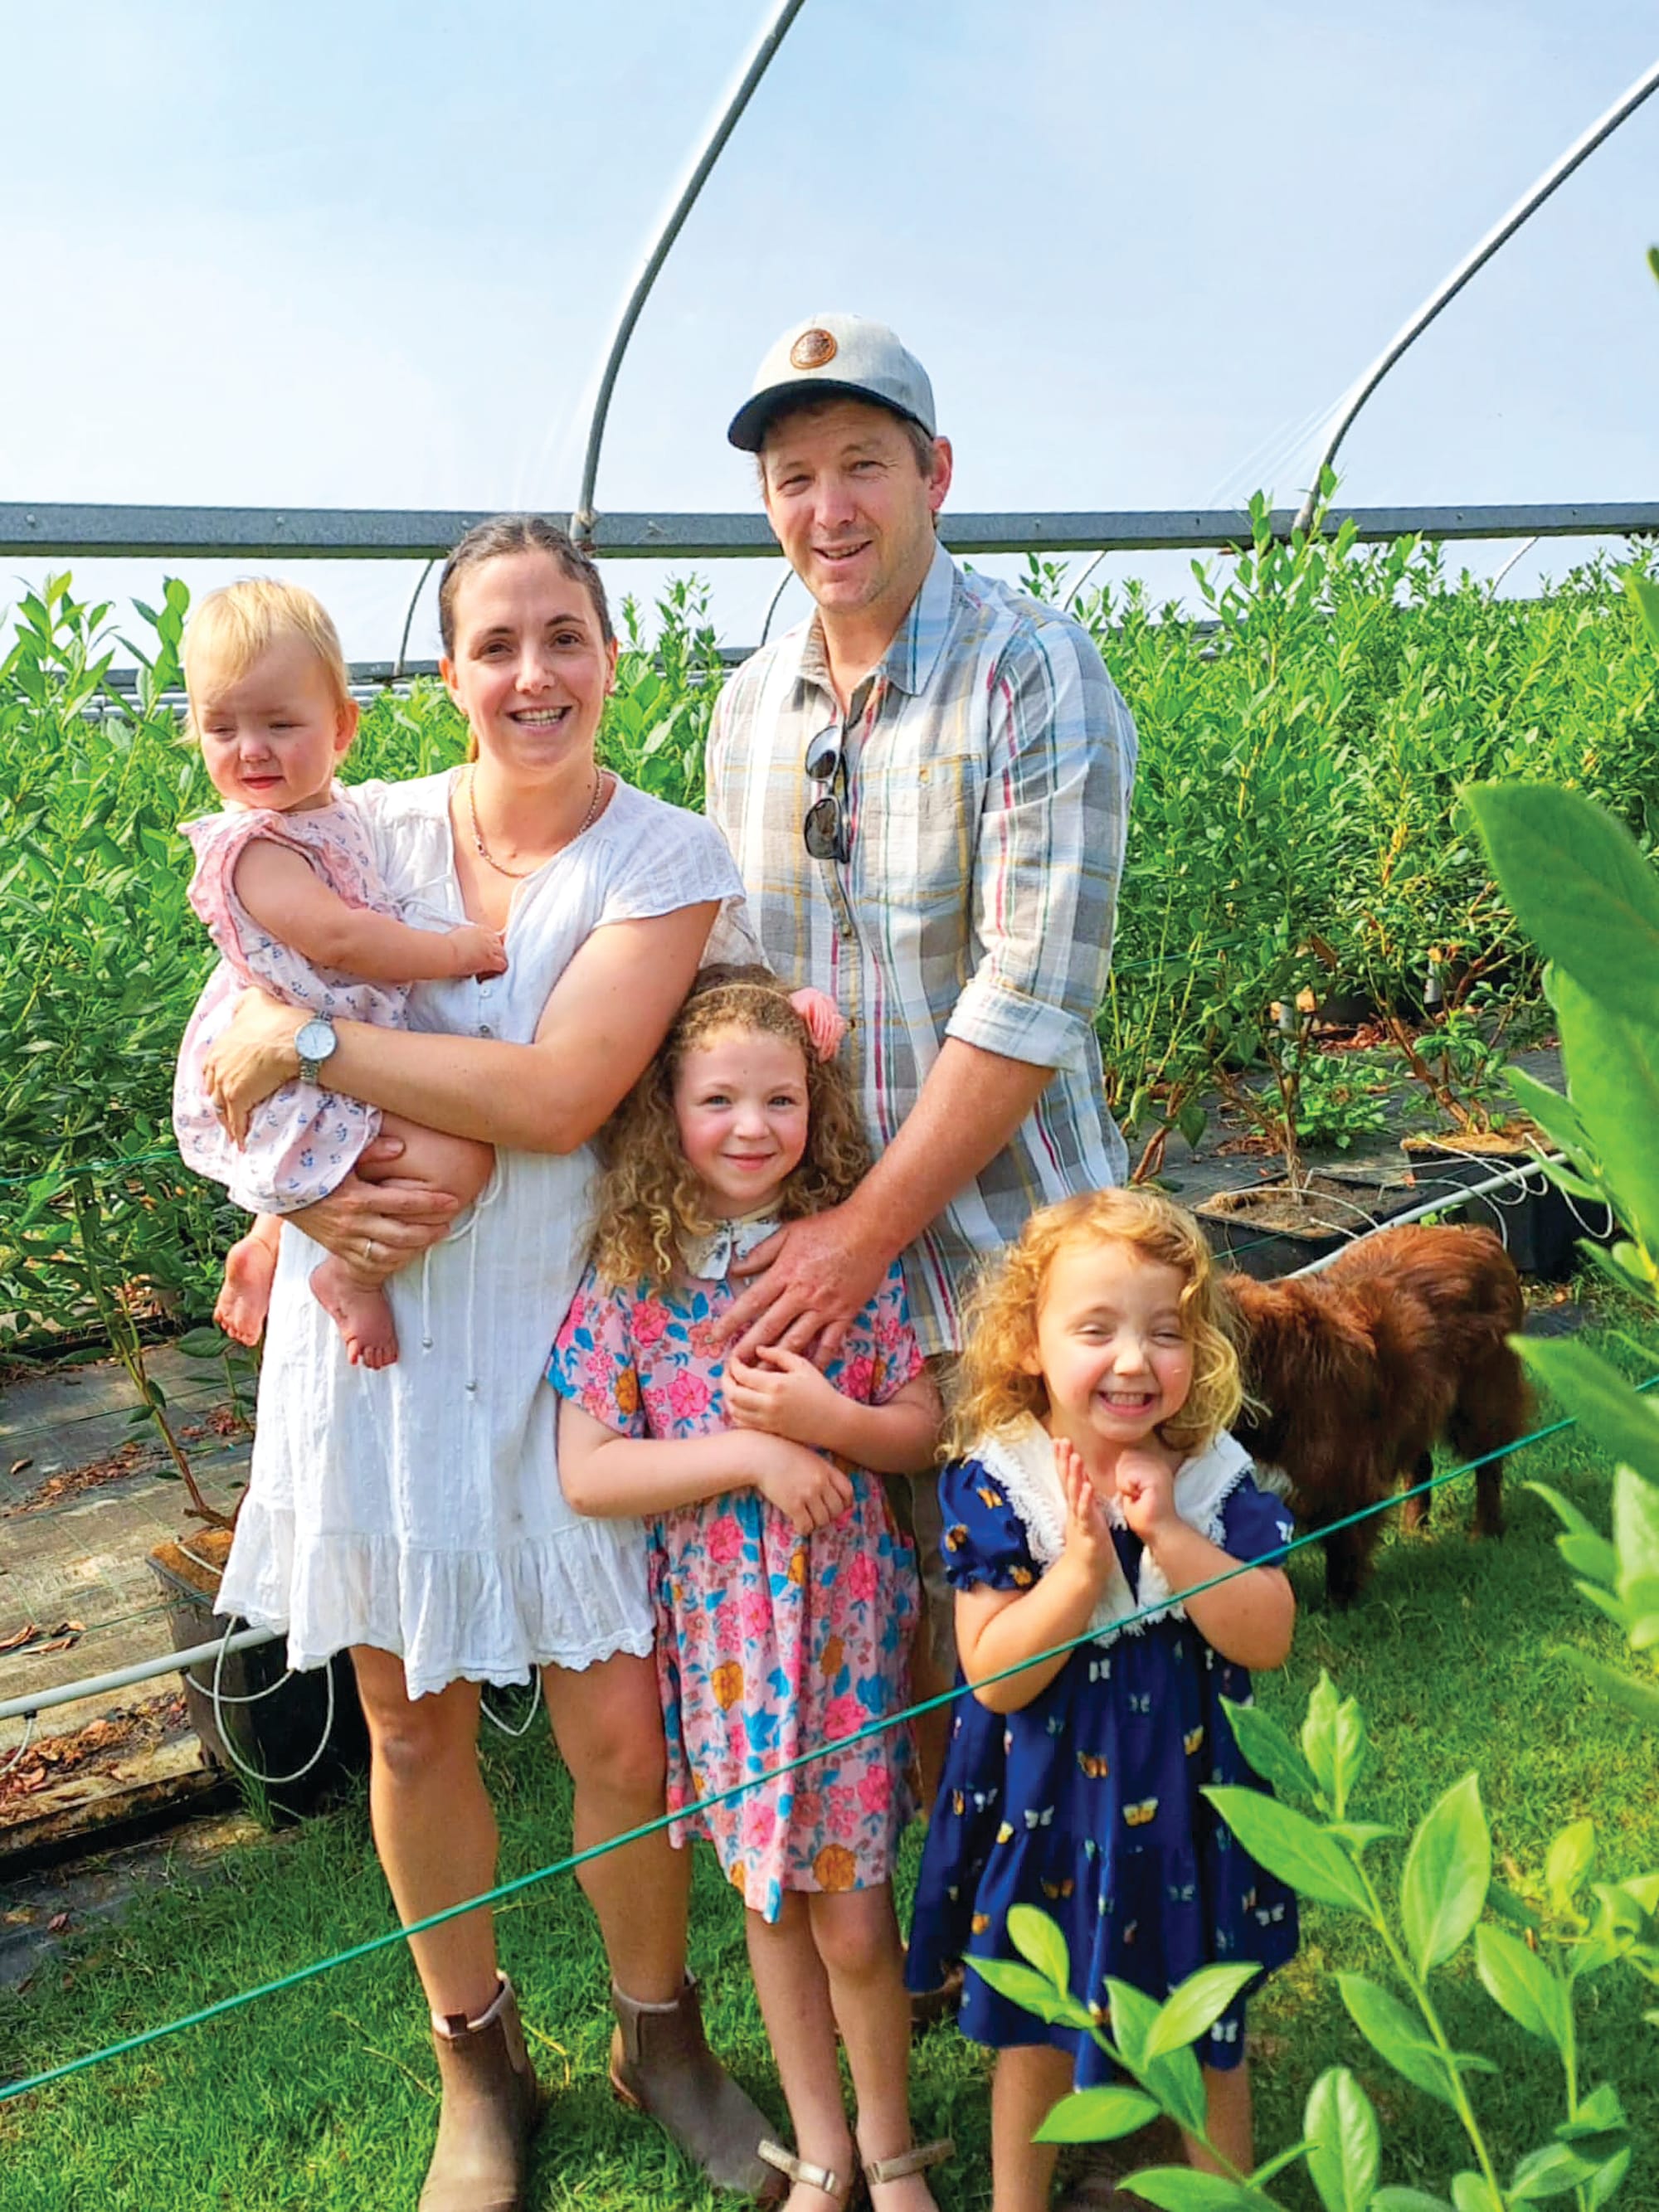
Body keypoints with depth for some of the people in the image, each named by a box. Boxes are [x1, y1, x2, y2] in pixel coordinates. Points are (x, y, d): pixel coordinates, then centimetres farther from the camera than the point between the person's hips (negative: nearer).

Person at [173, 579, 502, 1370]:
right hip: (284, 1087, -10)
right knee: (457, 1160, -23)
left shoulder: (333, 809, 5)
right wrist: (457, 950, -22)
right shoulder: (250, 848, -22)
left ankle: (263, 1247, 41)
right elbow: (337, 937, -30)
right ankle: (353, 1273, -3)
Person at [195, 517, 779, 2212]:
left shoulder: (667, 860, -7)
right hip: (370, 1320, 2)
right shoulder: (361, 831, 1)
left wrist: (312, 1042, -17)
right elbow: (236, 1060, 1)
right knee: (412, 1726, 13)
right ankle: (477, 2066, 37)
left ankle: (659, 2037, 32)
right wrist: (302, 1187, -18)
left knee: (620, 1732, 2)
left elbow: (557, 1094, -20)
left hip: (566, 1337, -2)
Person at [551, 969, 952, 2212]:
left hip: (847, 1617, -1)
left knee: (852, 1915, 5)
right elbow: (584, 1472, -12)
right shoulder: (628, 1281, -8)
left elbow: (925, 1426, -1)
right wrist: (751, 1456, -20)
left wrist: (829, 1422, -20)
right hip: (718, 1628, 1)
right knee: (768, 1898, 17)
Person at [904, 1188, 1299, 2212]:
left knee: (1212, 2035, 21)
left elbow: (1269, 1640, -18)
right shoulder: (994, 1483, -18)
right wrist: (1081, 1565, -33)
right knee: (1035, 2036, 20)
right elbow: (996, 1677, -20)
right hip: (1047, 1810, -1)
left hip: (1186, 1807, 2)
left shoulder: (1217, 1478, -10)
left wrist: (1168, 1532, -30)